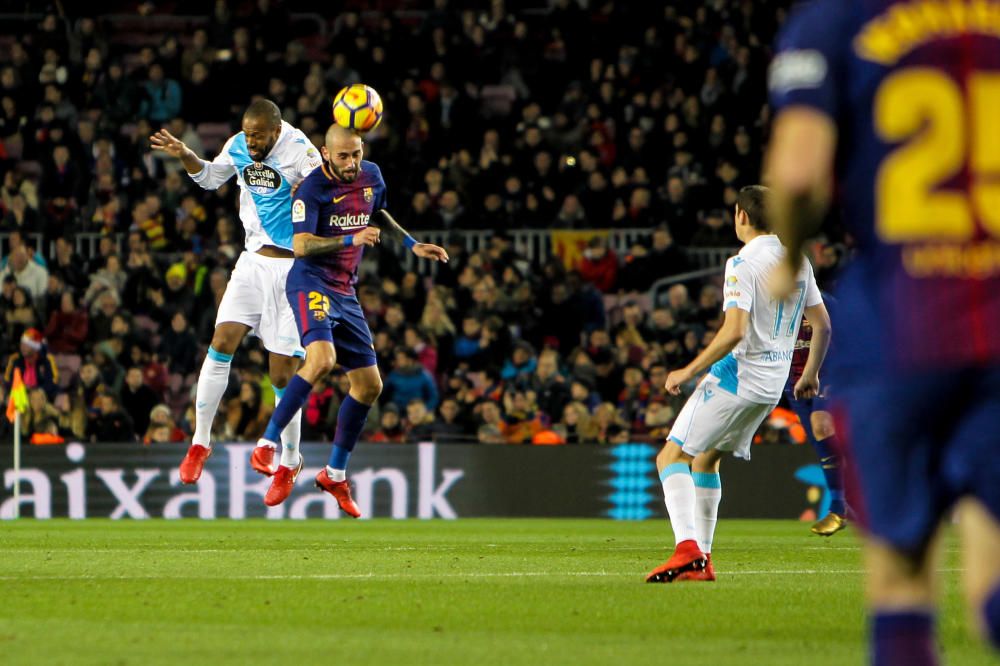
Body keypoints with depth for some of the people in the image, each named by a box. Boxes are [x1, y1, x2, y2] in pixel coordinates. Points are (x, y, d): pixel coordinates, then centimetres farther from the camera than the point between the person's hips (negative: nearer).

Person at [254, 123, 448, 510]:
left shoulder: (371, 176, 7)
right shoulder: (313, 188, -14)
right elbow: (300, 245, -22)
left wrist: (412, 245, 22)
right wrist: (352, 239, -31)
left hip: (345, 292, 8)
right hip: (310, 283, -8)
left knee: (369, 385, 7)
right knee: (322, 359, -32)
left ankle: (335, 474, 21)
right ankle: (267, 445, -26)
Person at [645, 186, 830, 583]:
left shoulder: (743, 263, -15)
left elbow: (735, 331, -24)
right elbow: (822, 325, 16)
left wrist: (688, 372, -17)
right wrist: (810, 375, 29)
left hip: (737, 375, -8)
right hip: (772, 386, 8)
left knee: (672, 457, -6)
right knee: (705, 458, 22)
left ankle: (687, 548, -25)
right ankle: (701, 560, 19)